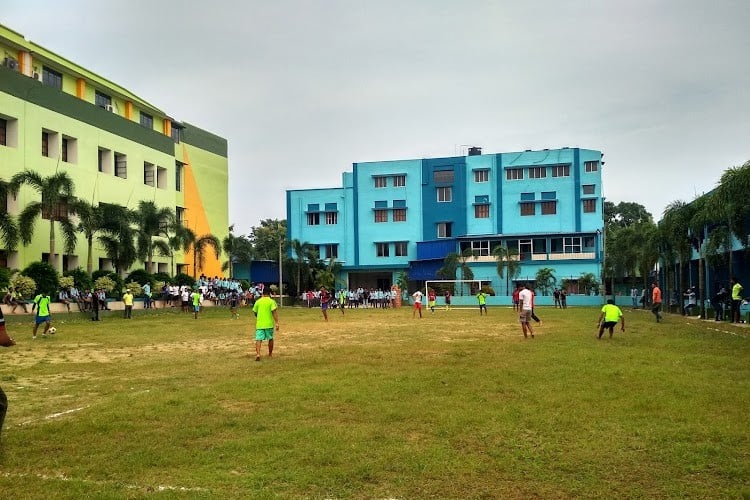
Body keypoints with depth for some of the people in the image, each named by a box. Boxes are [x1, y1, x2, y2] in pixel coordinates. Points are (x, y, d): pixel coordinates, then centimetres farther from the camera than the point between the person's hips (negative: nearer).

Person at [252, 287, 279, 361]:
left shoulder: (258, 301, 4)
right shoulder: (271, 301, -5)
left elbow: (255, 312, 12)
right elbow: (274, 312, -13)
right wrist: (276, 323, -14)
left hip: (259, 324, 1)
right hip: (269, 324, -1)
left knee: (258, 339, -4)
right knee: (270, 339, 17)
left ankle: (258, 354, -23)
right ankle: (270, 354, 27)